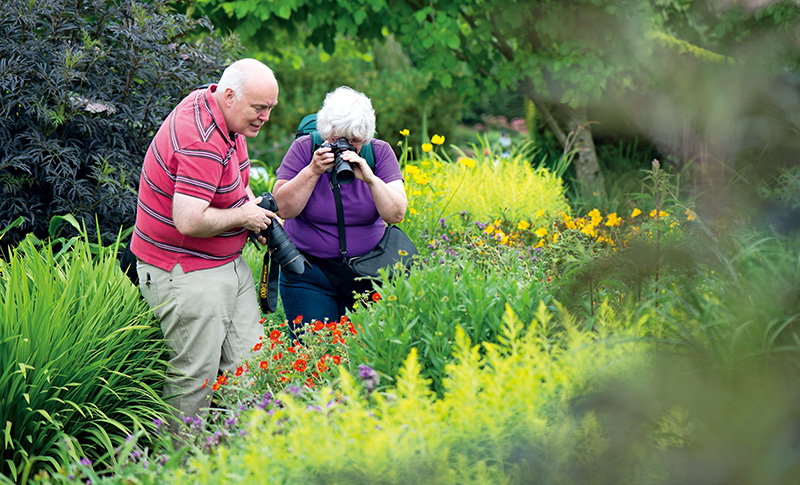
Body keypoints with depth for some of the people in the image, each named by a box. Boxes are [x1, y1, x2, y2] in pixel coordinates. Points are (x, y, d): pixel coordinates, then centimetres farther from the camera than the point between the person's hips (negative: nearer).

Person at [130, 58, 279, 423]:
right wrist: (243, 217, -17)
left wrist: (253, 205, 7)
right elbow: (189, 221, -33)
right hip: (185, 273, -10)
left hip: (228, 263, 10)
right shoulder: (202, 142, -26)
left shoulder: (211, 103, 5)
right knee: (195, 377, -6)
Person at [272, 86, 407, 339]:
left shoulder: (380, 153, -1)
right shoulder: (304, 149, -5)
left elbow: (396, 214, -9)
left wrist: (371, 179, -23)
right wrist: (312, 171, -20)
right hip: (309, 274, -1)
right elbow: (283, 209, -11)